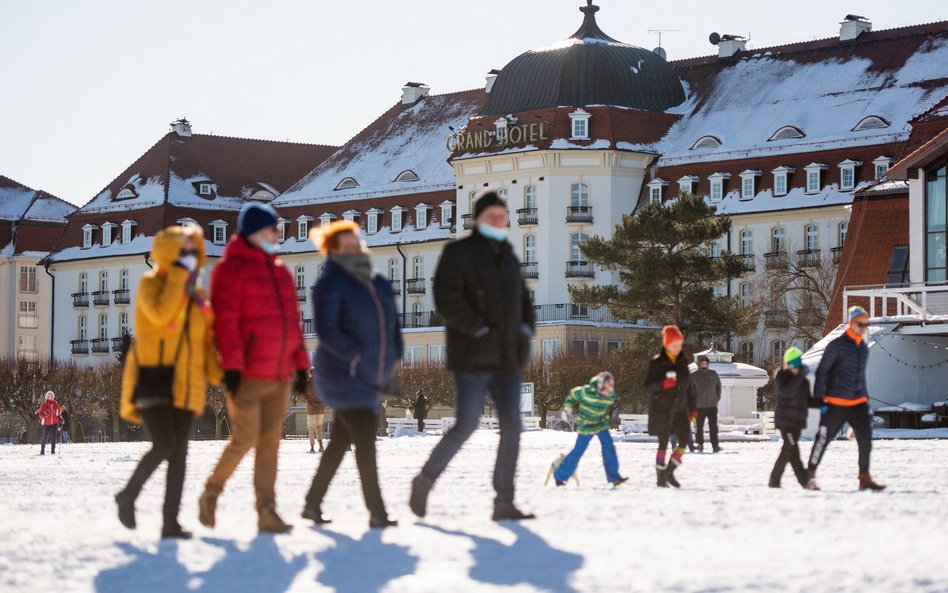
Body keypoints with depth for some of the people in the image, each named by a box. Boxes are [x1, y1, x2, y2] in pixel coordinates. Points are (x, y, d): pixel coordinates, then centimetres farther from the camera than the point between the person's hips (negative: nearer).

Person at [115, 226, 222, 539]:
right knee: (164, 444, -19)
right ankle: (128, 496, 4)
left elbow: (203, 341, 20)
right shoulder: (150, 284, -3)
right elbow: (161, 314, -23)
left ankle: (170, 521, 5)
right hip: (153, 376, -6)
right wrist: (179, 274, -19)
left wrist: (218, 374, 5)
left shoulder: (197, 295, 15)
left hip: (185, 383, 6)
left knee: (179, 452, 2)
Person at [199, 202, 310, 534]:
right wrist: (231, 365, -18)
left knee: (270, 442, 4)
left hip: (280, 375, 7)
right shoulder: (231, 269, -5)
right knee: (245, 438, -10)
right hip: (247, 376, -7)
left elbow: (292, 321, 20)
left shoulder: (280, 271, 17)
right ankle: (211, 493, 11)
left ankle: (266, 512, 5)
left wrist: (300, 363, 14)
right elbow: (225, 320, -12)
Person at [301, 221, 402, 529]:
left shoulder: (379, 285, 14)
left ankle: (313, 503, 22)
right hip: (344, 376, -8)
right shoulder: (330, 284, -9)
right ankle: (377, 512, -14)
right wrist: (356, 357, -23)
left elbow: (391, 326, 23)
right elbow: (326, 331, -17)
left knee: (341, 440, 12)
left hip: (372, 378, 8)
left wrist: (391, 359, 11)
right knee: (365, 439, -13)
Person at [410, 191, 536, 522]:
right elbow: (447, 297, -13)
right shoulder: (459, 252, -2)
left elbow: (522, 299, 28)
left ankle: (504, 503, 2)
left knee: (512, 428, -1)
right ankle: (425, 481, 7)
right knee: (467, 425, -12)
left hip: (507, 357, 7)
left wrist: (526, 331, 9)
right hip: (473, 356, -7)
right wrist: (479, 330, -18)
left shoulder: (508, 257, 20)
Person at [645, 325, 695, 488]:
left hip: (679, 408, 5)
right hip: (662, 409, -5)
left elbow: (688, 386, 17)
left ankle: (669, 472, 11)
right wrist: (663, 384, -27)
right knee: (663, 444, -1)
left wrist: (692, 408, 14)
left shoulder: (683, 362, 9)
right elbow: (648, 387, -9)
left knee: (684, 441, -6)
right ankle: (660, 476, 10)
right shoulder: (657, 363, -6)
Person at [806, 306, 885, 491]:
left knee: (866, 439, -5)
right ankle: (810, 476, 15)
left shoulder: (864, 348, 11)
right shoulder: (837, 345, -10)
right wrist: (820, 399, -11)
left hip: (858, 403, 6)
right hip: (835, 404, -6)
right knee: (823, 439, 2)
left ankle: (865, 478, 2)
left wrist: (866, 398, 20)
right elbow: (822, 372, -8)